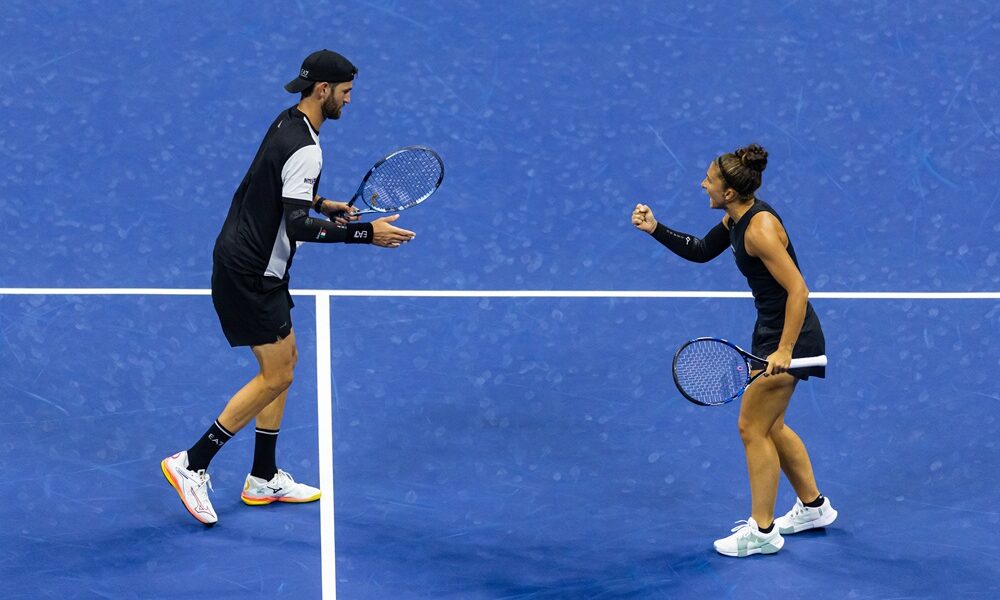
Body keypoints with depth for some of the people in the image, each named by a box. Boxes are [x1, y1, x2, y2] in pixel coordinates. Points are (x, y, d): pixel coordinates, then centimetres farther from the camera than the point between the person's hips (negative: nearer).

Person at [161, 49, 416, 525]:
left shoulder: (288, 122, 7)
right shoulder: (304, 149, -24)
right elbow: (298, 226, -31)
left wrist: (325, 205, 12)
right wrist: (367, 233, -29)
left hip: (253, 266, 10)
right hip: (249, 272, -10)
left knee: (284, 361, 15)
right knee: (275, 376, -4)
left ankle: (264, 479, 23)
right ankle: (192, 464, 3)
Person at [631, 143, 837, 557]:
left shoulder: (760, 228, -25)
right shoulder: (736, 217, 3)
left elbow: (798, 290, -27)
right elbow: (700, 251, 17)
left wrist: (784, 351, -28)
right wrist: (655, 229, 5)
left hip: (790, 336, -10)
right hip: (771, 330, 10)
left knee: (752, 427, 0)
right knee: (770, 427, 20)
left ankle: (762, 531, 11)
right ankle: (813, 507, 35)